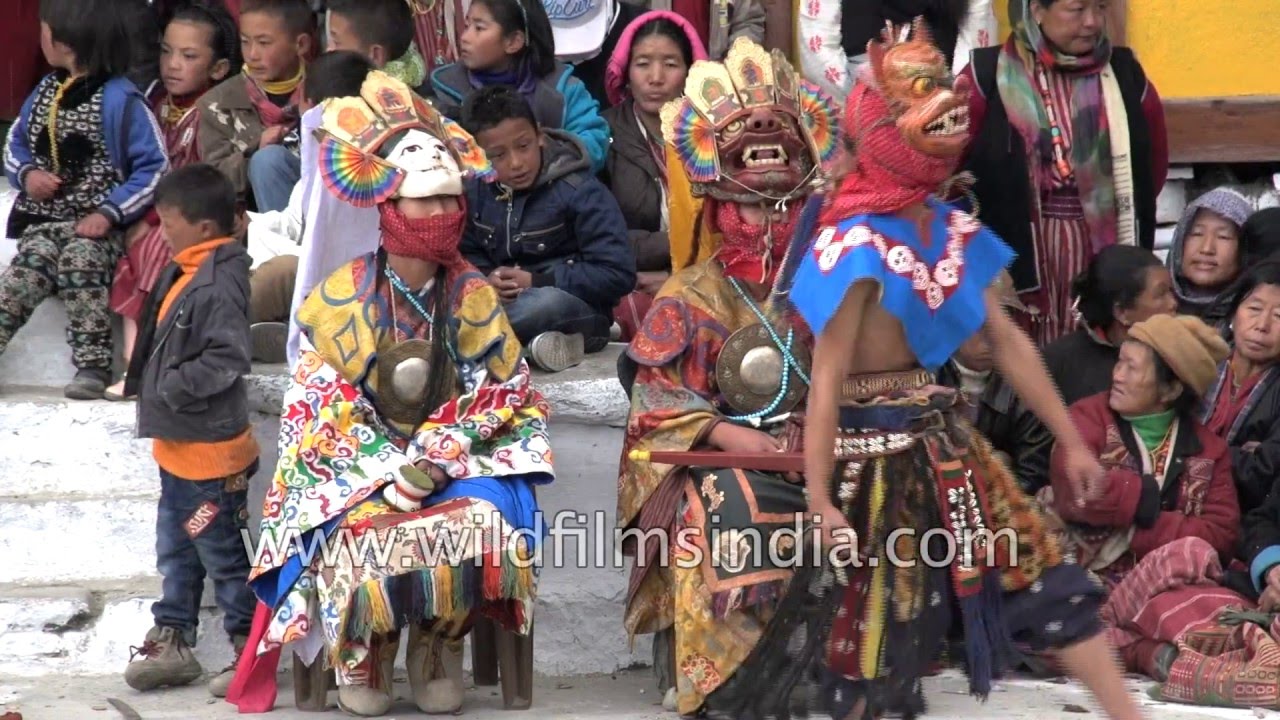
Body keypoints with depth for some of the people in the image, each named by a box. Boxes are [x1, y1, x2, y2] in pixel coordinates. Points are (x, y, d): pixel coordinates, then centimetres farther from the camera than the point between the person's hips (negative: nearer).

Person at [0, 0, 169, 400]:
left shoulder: (120, 100, -7)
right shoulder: (46, 91, 13)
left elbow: (154, 168, -9)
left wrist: (109, 213, -18)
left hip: (95, 222, -5)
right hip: (44, 218, 5)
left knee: (80, 262, -31)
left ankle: (93, 366, -31)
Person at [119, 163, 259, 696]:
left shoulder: (218, 286, -24)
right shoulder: (185, 276, 8)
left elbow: (228, 358, -30)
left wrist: (175, 388, -23)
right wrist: (149, 386, 9)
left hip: (210, 452, -11)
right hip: (178, 446, 11)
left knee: (223, 554, 2)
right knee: (176, 551, 20)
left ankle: (253, 651, 13)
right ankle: (172, 640, 31)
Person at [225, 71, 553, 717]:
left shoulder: (474, 298, 4)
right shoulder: (341, 298, -2)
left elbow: (507, 395, 2)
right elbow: (316, 403, -5)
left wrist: (440, 458, -13)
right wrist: (390, 471, -17)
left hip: (460, 464, 2)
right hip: (354, 468, -1)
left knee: (482, 523, -31)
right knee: (366, 533, -33)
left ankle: (439, 645, -5)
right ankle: (360, 655, -3)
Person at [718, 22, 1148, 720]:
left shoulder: (950, 229, 4)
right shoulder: (858, 244, -19)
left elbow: (1007, 342, 11)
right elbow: (826, 378, -21)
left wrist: (1070, 440, 14)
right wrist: (819, 498, -25)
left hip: (941, 437, 7)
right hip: (876, 451, -7)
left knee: (1042, 577, 6)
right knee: (870, 611, 3)